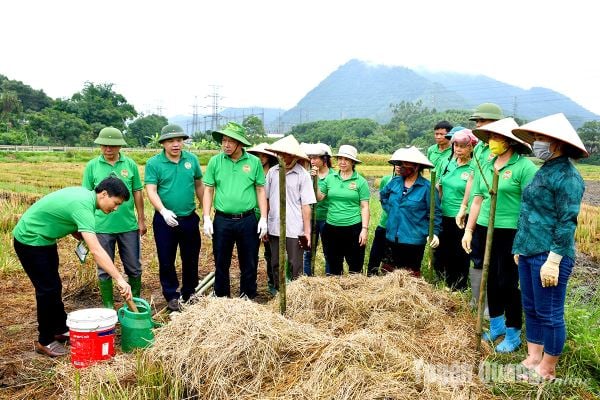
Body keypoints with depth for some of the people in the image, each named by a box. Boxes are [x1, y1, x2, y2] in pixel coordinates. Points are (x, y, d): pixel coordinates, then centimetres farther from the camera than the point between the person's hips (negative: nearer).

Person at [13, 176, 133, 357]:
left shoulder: (84, 194, -3)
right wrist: (120, 280, -41)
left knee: (54, 287, 16)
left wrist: (85, 239, -9)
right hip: (30, 241, -10)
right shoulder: (83, 206, -32)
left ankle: (60, 329, 29)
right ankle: (45, 342, 10)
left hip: (44, 239, 10)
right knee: (48, 289, -4)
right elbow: (96, 251, -40)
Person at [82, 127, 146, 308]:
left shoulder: (130, 164, 1)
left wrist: (141, 220, 7)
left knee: (134, 268, 10)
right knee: (105, 270, 11)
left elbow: (137, 193, 6)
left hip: (129, 226, 1)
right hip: (102, 227, -1)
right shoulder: (92, 166, -1)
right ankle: (108, 306, 26)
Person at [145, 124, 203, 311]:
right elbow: (151, 191, -13)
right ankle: (172, 296, 24)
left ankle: (189, 293, 32)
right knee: (166, 261, 7)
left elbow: (199, 185, 10)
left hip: (190, 218, 3)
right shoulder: (153, 163, -7)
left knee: (191, 259, 13)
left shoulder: (192, 159, 2)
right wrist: (163, 211, -28)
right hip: (165, 220, -2)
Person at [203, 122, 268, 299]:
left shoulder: (254, 162, -1)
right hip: (222, 220, 0)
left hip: (248, 220, 0)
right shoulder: (215, 161, 0)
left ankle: (248, 298, 27)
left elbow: (260, 190, 3)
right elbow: (208, 190, 3)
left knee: (249, 263, 10)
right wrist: (206, 218, -3)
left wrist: (263, 218, -2)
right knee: (221, 263, 11)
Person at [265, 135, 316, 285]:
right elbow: (266, 199, 8)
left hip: (294, 229, -4)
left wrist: (307, 231, -7)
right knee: (276, 265, 15)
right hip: (274, 227, 4)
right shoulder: (272, 172, 4)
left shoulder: (303, 175, -6)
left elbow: (306, 205, -6)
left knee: (296, 266, 4)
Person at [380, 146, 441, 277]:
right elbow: (383, 195, 23)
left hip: (414, 240, -5)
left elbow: (435, 213, -9)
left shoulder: (427, 187, -11)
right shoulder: (395, 182, 3)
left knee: (412, 273, 8)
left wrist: (435, 233, -18)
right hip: (393, 237, 5)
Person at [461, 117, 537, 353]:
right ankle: (496, 326, 36)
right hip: (485, 230, 6)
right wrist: (469, 230, 12)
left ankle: (513, 334, 22)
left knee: (508, 283, 2)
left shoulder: (524, 166, -11)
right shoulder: (486, 167, 10)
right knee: (491, 280, 16)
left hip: (510, 233, -6)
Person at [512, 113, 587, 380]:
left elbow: (567, 222, -18)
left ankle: (547, 370, 20)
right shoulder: (545, 170, 12)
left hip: (548, 257, -9)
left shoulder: (566, 176, -15)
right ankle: (532, 360, 32)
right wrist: (520, 248, 20)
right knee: (531, 309, 17)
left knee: (550, 314, 5)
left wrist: (554, 261, -19)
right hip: (529, 253, 9)